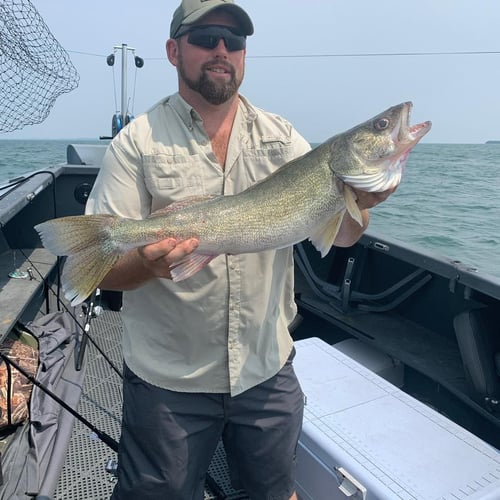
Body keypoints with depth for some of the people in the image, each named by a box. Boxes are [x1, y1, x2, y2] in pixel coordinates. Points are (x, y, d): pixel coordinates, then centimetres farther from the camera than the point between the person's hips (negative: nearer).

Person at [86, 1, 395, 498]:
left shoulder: (280, 136, 2)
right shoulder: (138, 141, -7)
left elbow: (340, 235, -1)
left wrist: (360, 201, -22)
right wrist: (148, 263, -32)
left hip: (269, 371, 3)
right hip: (168, 381, -2)